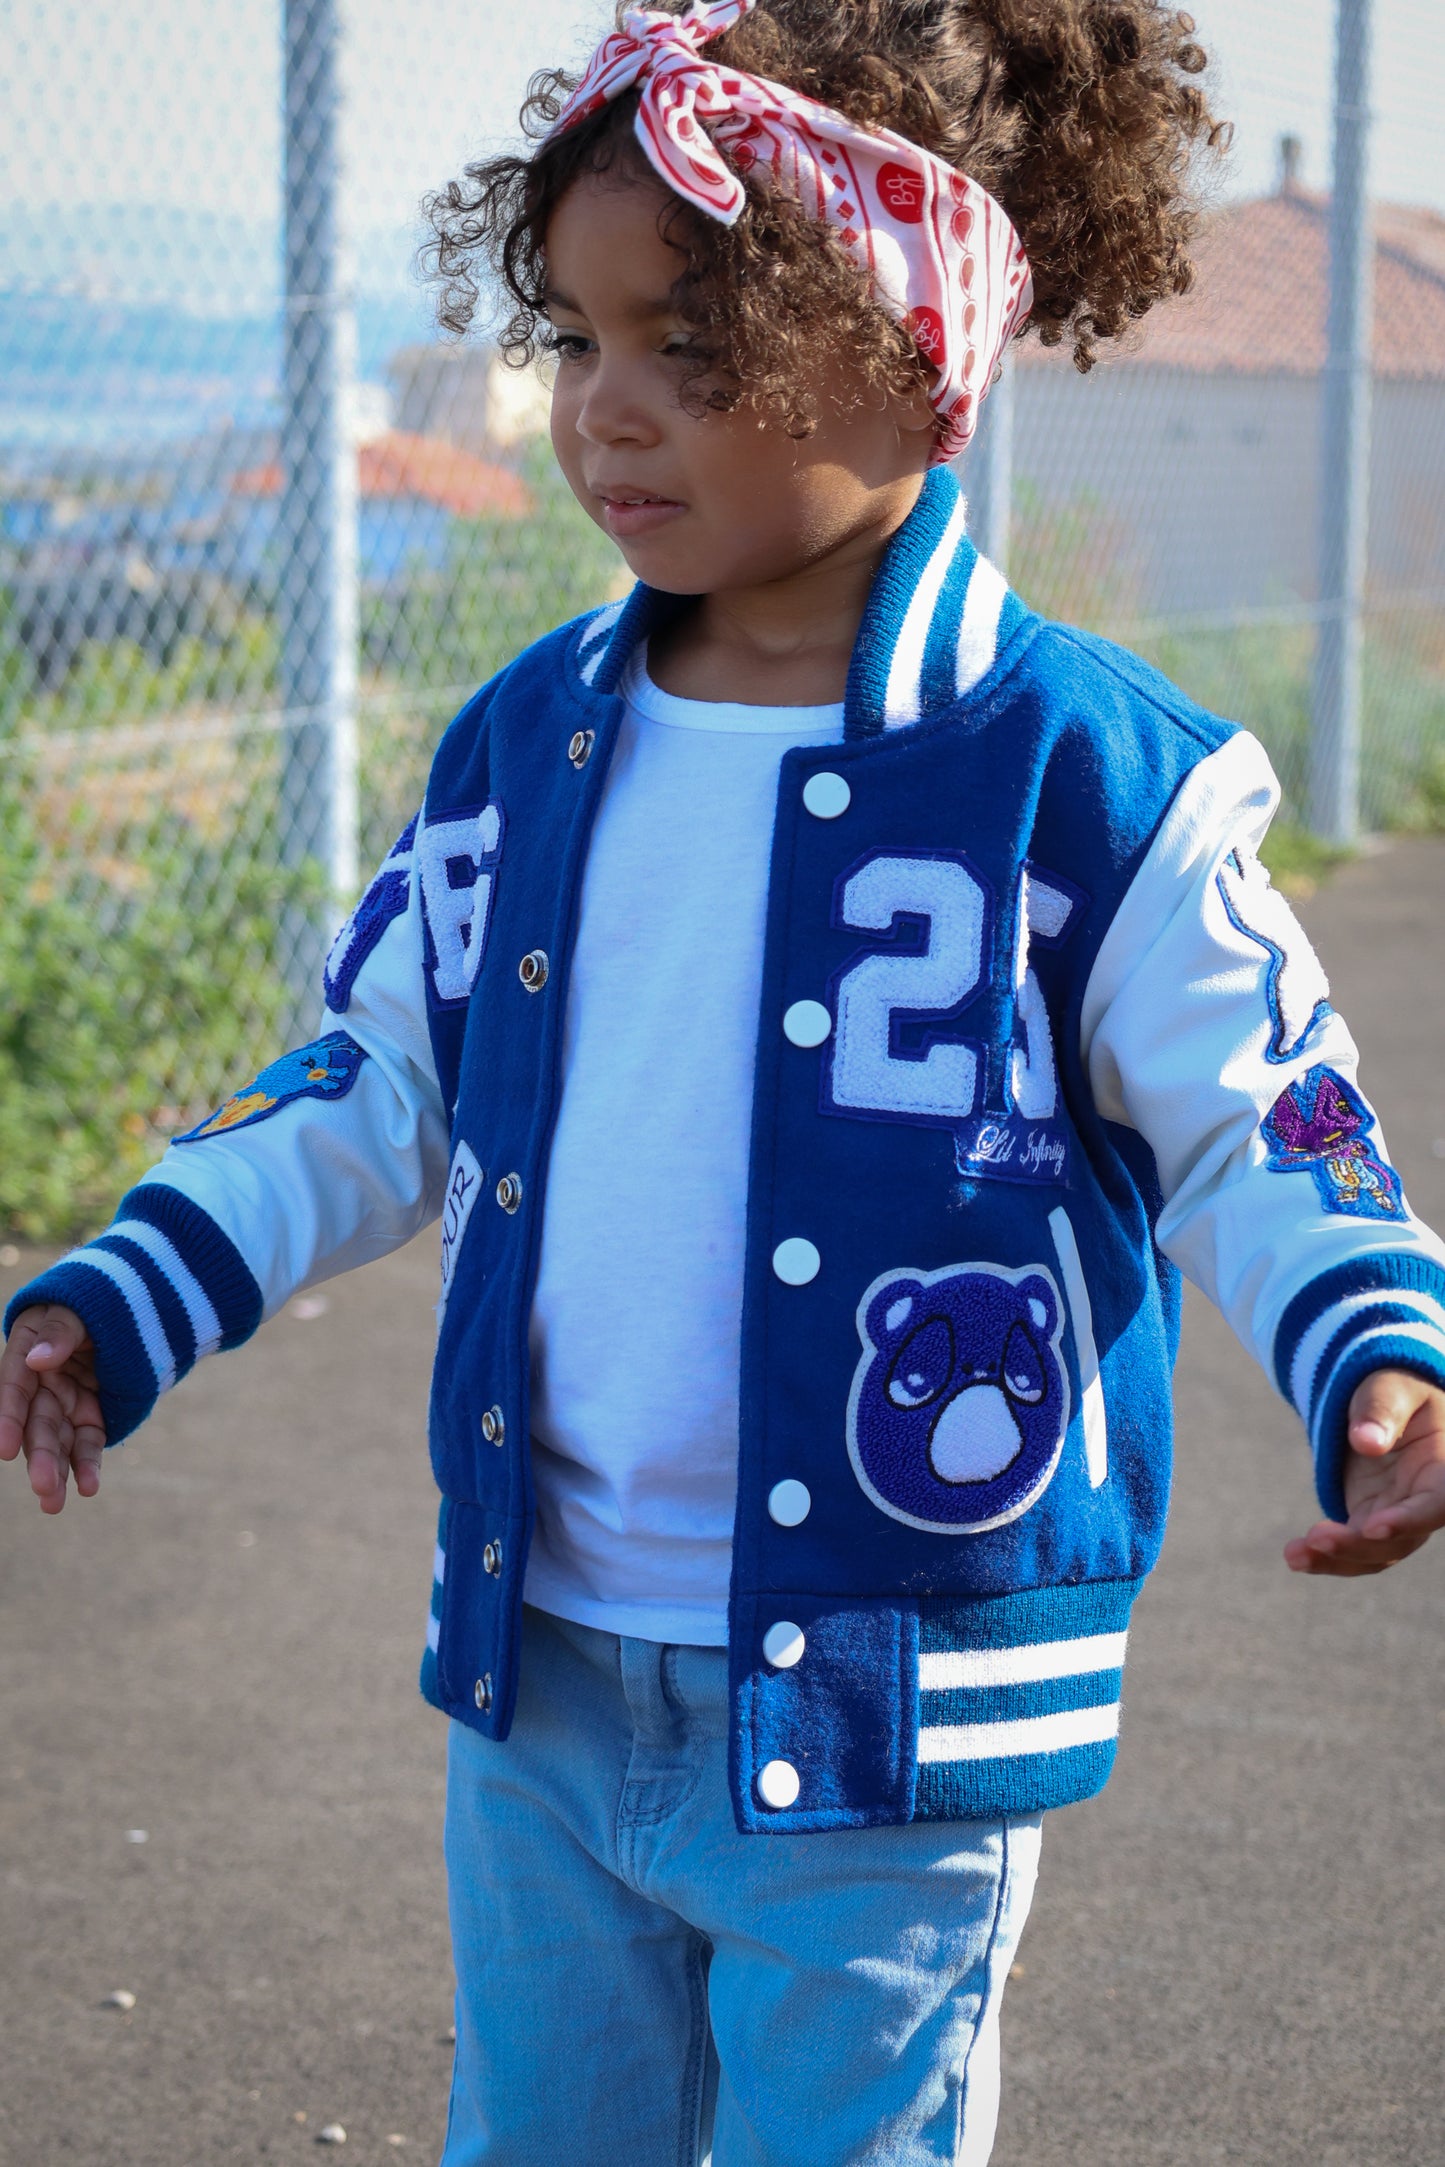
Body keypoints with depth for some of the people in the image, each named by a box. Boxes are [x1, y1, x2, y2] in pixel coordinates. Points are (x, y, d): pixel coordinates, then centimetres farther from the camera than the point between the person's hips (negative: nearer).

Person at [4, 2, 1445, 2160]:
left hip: (881, 1730, -5)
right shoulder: (525, 745, 2)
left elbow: (1257, 1133, -7)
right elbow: (384, 1085, 12)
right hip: (535, 1671, 5)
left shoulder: (1095, 781, -13)